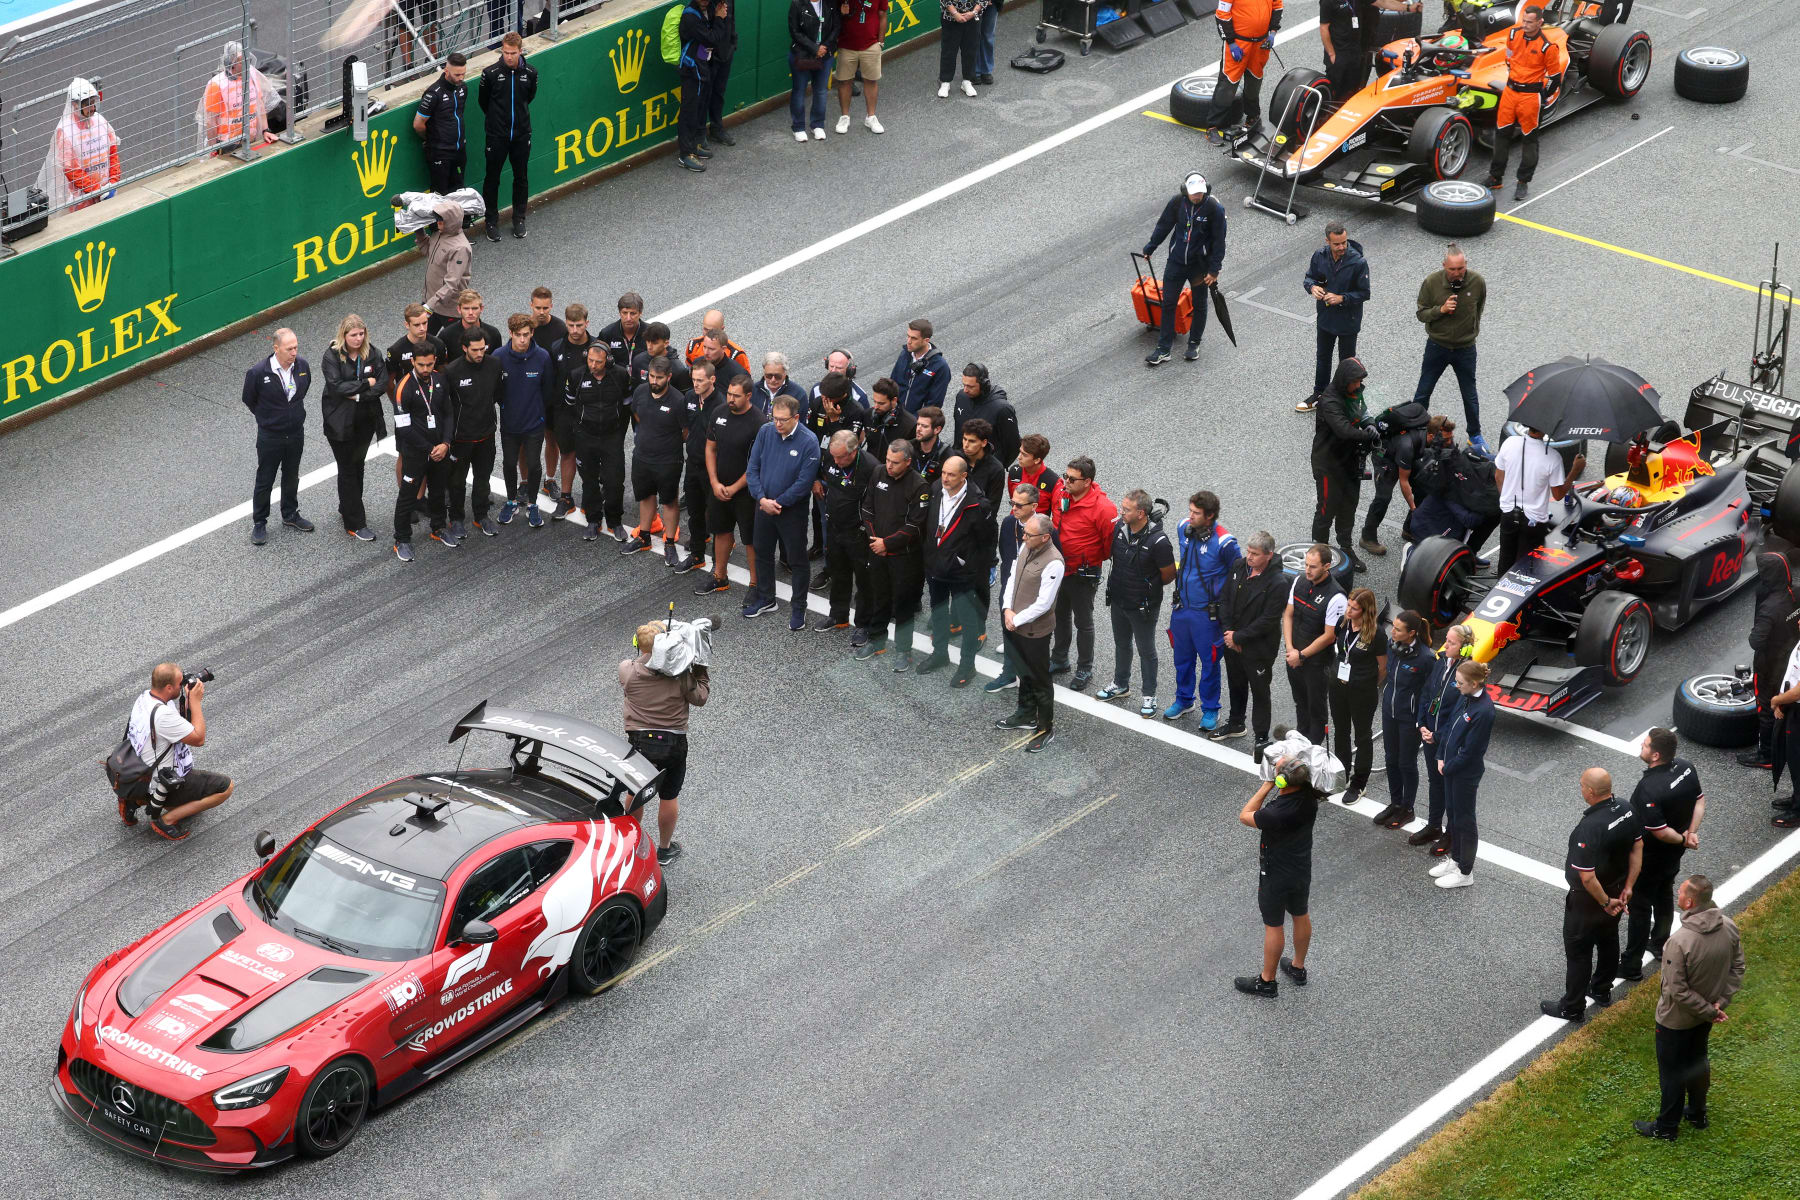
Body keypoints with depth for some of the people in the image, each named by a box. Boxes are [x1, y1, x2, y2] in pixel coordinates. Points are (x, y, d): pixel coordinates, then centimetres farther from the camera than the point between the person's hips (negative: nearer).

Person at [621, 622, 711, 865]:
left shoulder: (627, 669, -13)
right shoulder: (680, 674, -15)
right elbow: (700, 698, -3)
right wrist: (701, 669, 5)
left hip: (639, 742, 1)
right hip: (673, 744, -1)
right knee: (669, 797, 17)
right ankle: (664, 850, 32)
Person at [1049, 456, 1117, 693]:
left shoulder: (1102, 507, -26)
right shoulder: (1060, 492, -8)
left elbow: (1112, 541, -18)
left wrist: (1095, 559, -3)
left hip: (1083, 574, -6)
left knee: (1083, 622, 9)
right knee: (1060, 615, 23)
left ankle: (1084, 670, 24)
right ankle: (1059, 660, 42)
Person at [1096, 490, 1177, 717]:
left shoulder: (1157, 541, -28)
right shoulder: (1119, 527, -11)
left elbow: (1168, 575, -14)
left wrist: (1148, 587, 1)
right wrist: (1121, 583, 8)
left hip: (1143, 606, -6)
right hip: (1118, 600, 6)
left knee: (1146, 651, 11)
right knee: (1121, 644, 24)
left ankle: (1149, 696, 26)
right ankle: (1120, 685, 44)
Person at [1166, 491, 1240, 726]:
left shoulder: (1224, 542, -22)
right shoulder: (1183, 528, -4)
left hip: (1207, 614, -6)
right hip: (1181, 608, 6)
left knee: (1209, 662, 8)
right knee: (1182, 658, 20)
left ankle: (1210, 709, 25)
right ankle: (1184, 700, 39)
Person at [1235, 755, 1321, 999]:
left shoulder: (1277, 814, -39)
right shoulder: (1309, 798, -19)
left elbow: (1245, 816, -20)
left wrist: (1267, 785, -23)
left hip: (1276, 876, -7)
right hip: (1302, 871, 7)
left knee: (1273, 926, 12)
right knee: (1301, 917, 25)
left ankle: (1267, 982, 30)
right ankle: (1298, 968, 46)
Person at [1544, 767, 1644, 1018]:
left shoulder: (1589, 828, -36)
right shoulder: (1626, 811, -12)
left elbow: (1587, 877, -34)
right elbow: (1637, 849, 0)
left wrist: (1605, 902, -18)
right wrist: (1627, 889, 5)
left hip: (1588, 900, -8)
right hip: (1616, 891, 8)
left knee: (1578, 952, 11)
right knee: (1608, 940, 27)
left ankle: (1572, 1007, 27)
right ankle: (1602, 990, 47)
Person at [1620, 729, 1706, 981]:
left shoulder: (1649, 788, -37)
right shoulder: (1685, 768, -12)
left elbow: (1659, 831, -32)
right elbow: (1700, 800, 0)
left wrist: (1683, 839, -14)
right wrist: (1692, 832, -8)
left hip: (1649, 857, -8)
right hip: (1673, 856, 8)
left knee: (1639, 908, 8)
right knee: (1664, 895, 29)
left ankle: (1631, 966, 21)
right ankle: (1660, 944, 50)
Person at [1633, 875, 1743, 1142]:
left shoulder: (1680, 942, -37)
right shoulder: (1729, 928, -17)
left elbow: (1678, 991, -29)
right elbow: (1737, 969, -5)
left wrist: (1709, 1011, -17)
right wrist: (1720, 1003, -5)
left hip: (1676, 1019, -6)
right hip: (1705, 1018, 6)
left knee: (1672, 1072, 15)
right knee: (1698, 1061, 29)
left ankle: (1666, 1127, 34)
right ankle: (1697, 1114, 49)